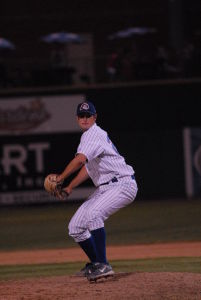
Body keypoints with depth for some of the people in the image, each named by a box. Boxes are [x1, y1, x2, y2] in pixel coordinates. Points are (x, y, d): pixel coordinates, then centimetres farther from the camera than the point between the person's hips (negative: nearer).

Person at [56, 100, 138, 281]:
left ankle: (103, 265, -35)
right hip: (105, 188, 10)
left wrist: (61, 178, -21)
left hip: (122, 184, -10)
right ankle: (95, 264, 22)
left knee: (93, 214, -35)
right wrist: (70, 187, 21)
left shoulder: (94, 134, -15)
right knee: (75, 227, 7)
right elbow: (88, 166, 28)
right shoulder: (90, 135, 18)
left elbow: (80, 159, -31)